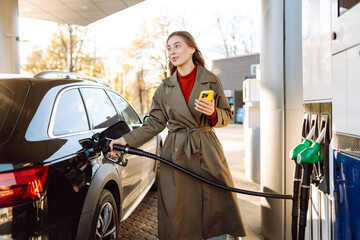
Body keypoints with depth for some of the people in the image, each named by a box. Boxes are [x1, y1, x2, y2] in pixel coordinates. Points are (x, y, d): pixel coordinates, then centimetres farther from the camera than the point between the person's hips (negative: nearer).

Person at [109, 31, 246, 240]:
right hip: (176, 155, 1)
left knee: (217, 210, 1)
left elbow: (227, 117, 8)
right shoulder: (165, 88, 9)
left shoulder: (211, 81, 4)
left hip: (208, 153, -1)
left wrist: (212, 113, -14)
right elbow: (155, 124, 9)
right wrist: (128, 140, -2)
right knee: (179, 217, 3)